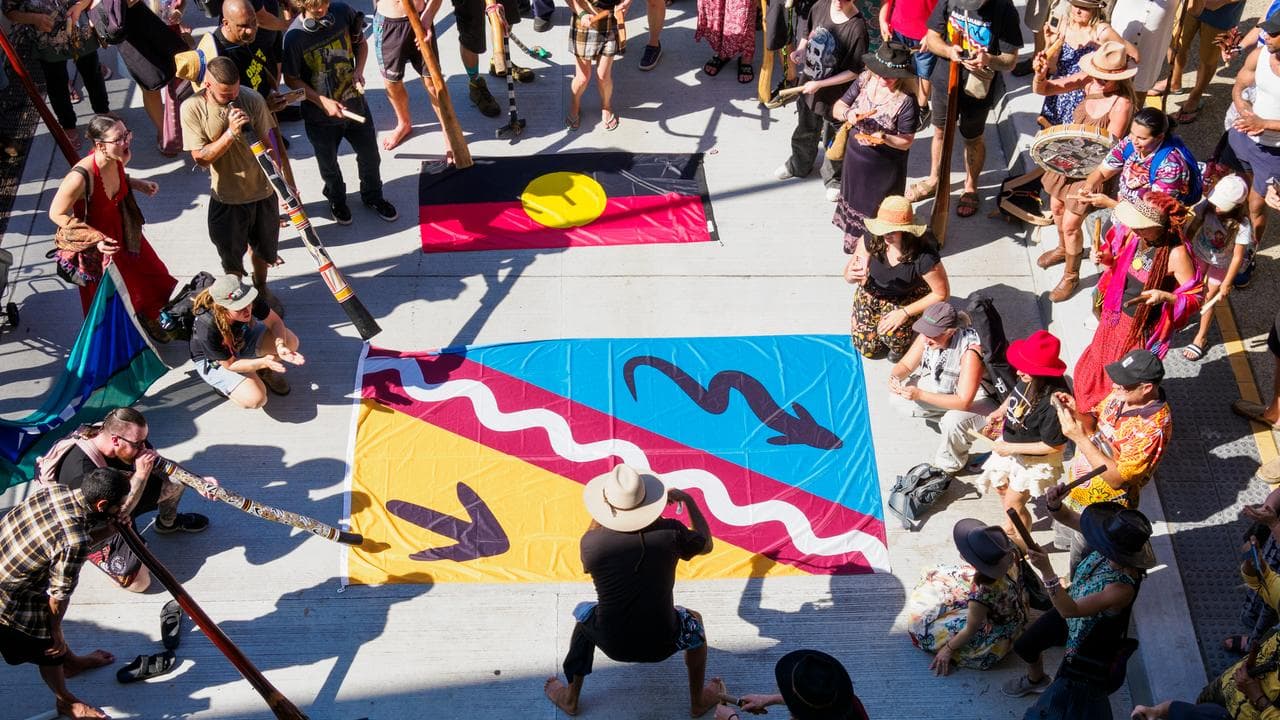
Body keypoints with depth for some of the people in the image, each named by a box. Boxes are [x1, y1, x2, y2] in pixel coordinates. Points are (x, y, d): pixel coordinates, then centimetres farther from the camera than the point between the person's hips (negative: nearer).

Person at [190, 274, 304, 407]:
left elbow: (275, 322, -17)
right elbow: (229, 364, -25)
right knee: (255, 399, -22)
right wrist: (263, 362, -39)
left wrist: (280, 345, -37)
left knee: (290, 341, -18)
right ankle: (222, 383, 9)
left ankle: (265, 371, 11)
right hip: (213, 360, -5)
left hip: (241, 339, 5)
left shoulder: (248, 299, -30)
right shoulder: (207, 330, -39)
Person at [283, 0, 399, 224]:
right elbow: (291, 79, -12)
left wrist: (359, 70, -13)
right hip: (321, 115, -3)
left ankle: (372, 196, 47)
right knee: (329, 164, 19)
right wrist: (322, 102, -20)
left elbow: (361, 43, 4)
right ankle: (337, 200, 49)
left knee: (370, 156, 19)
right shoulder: (294, 37, -23)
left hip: (355, 103, 3)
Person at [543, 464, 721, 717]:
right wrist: (689, 501, 18)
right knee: (694, 621, 32)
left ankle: (570, 699, 41)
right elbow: (707, 545, 9)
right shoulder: (670, 533, -14)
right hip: (662, 644, 0)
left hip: (612, 645, 0)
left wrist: (597, 516, 20)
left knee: (584, 613, 33)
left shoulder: (591, 542, -14)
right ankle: (698, 702, 41)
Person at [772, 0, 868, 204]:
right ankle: (799, 165, 53)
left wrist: (819, 84, -21)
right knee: (804, 131, 27)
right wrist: (800, 49, -10)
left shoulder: (857, 27, -28)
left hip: (835, 93, -5)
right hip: (808, 83, 5)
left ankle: (834, 179, 41)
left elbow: (855, 71, -21)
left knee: (832, 140, 16)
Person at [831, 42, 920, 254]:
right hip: (855, 157, 6)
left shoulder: (906, 100, -25)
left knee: (877, 212, 12)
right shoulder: (865, 80, -10)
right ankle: (853, 240, 51)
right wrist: (848, 113, -25)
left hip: (884, 168, -6)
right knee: (854, 201, 27)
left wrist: (884, 138, -37)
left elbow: (907, 141, -18)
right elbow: (837, 108, -3)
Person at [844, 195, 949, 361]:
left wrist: (905, 313, -25)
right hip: (872, 293, 3)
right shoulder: (872, 239, -25)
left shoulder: (924, 257, -34)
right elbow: (849, 276, -13)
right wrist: (851, 275, -40)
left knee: (893, 336, -30)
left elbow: (942, 294, -20)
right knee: (867, 348, 2)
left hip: (908, 299, -3)